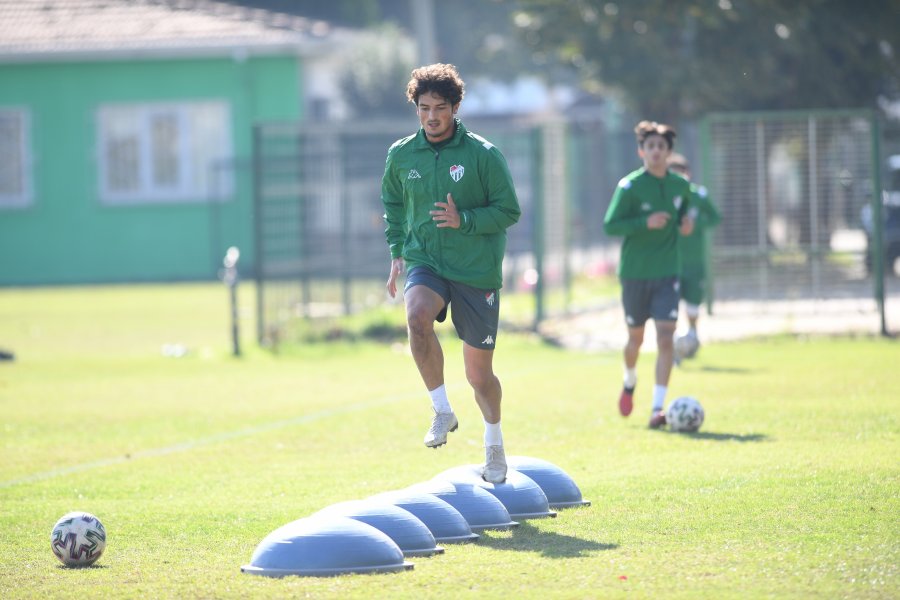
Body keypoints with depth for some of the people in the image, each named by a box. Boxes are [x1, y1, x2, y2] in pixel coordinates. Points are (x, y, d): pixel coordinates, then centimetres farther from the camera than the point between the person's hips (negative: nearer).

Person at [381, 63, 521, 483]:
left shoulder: (483, 155, -7)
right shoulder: (401, 155, 3)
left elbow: (509, 211, -5)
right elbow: (392, 203, 21)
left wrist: (464, 219, -19)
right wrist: (397, 252, 12)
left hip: (477, 271, -2)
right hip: (425, 263, 2)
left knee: (479, 373, 5)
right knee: (417, 315, -34)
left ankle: (494, 442, 33)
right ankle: (442, 411, -18)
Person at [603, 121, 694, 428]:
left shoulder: (680, 186, 4)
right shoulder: (629, 187, -9)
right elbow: (610, 225, -11)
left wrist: (685, 223, -1)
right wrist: (645, 223, -24)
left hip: (667, 273, 2)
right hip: (635, 273, -2)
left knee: (665, 338, -12)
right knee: (636, 338, 11)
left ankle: (658, 408, -13)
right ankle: (629, 382, 43)